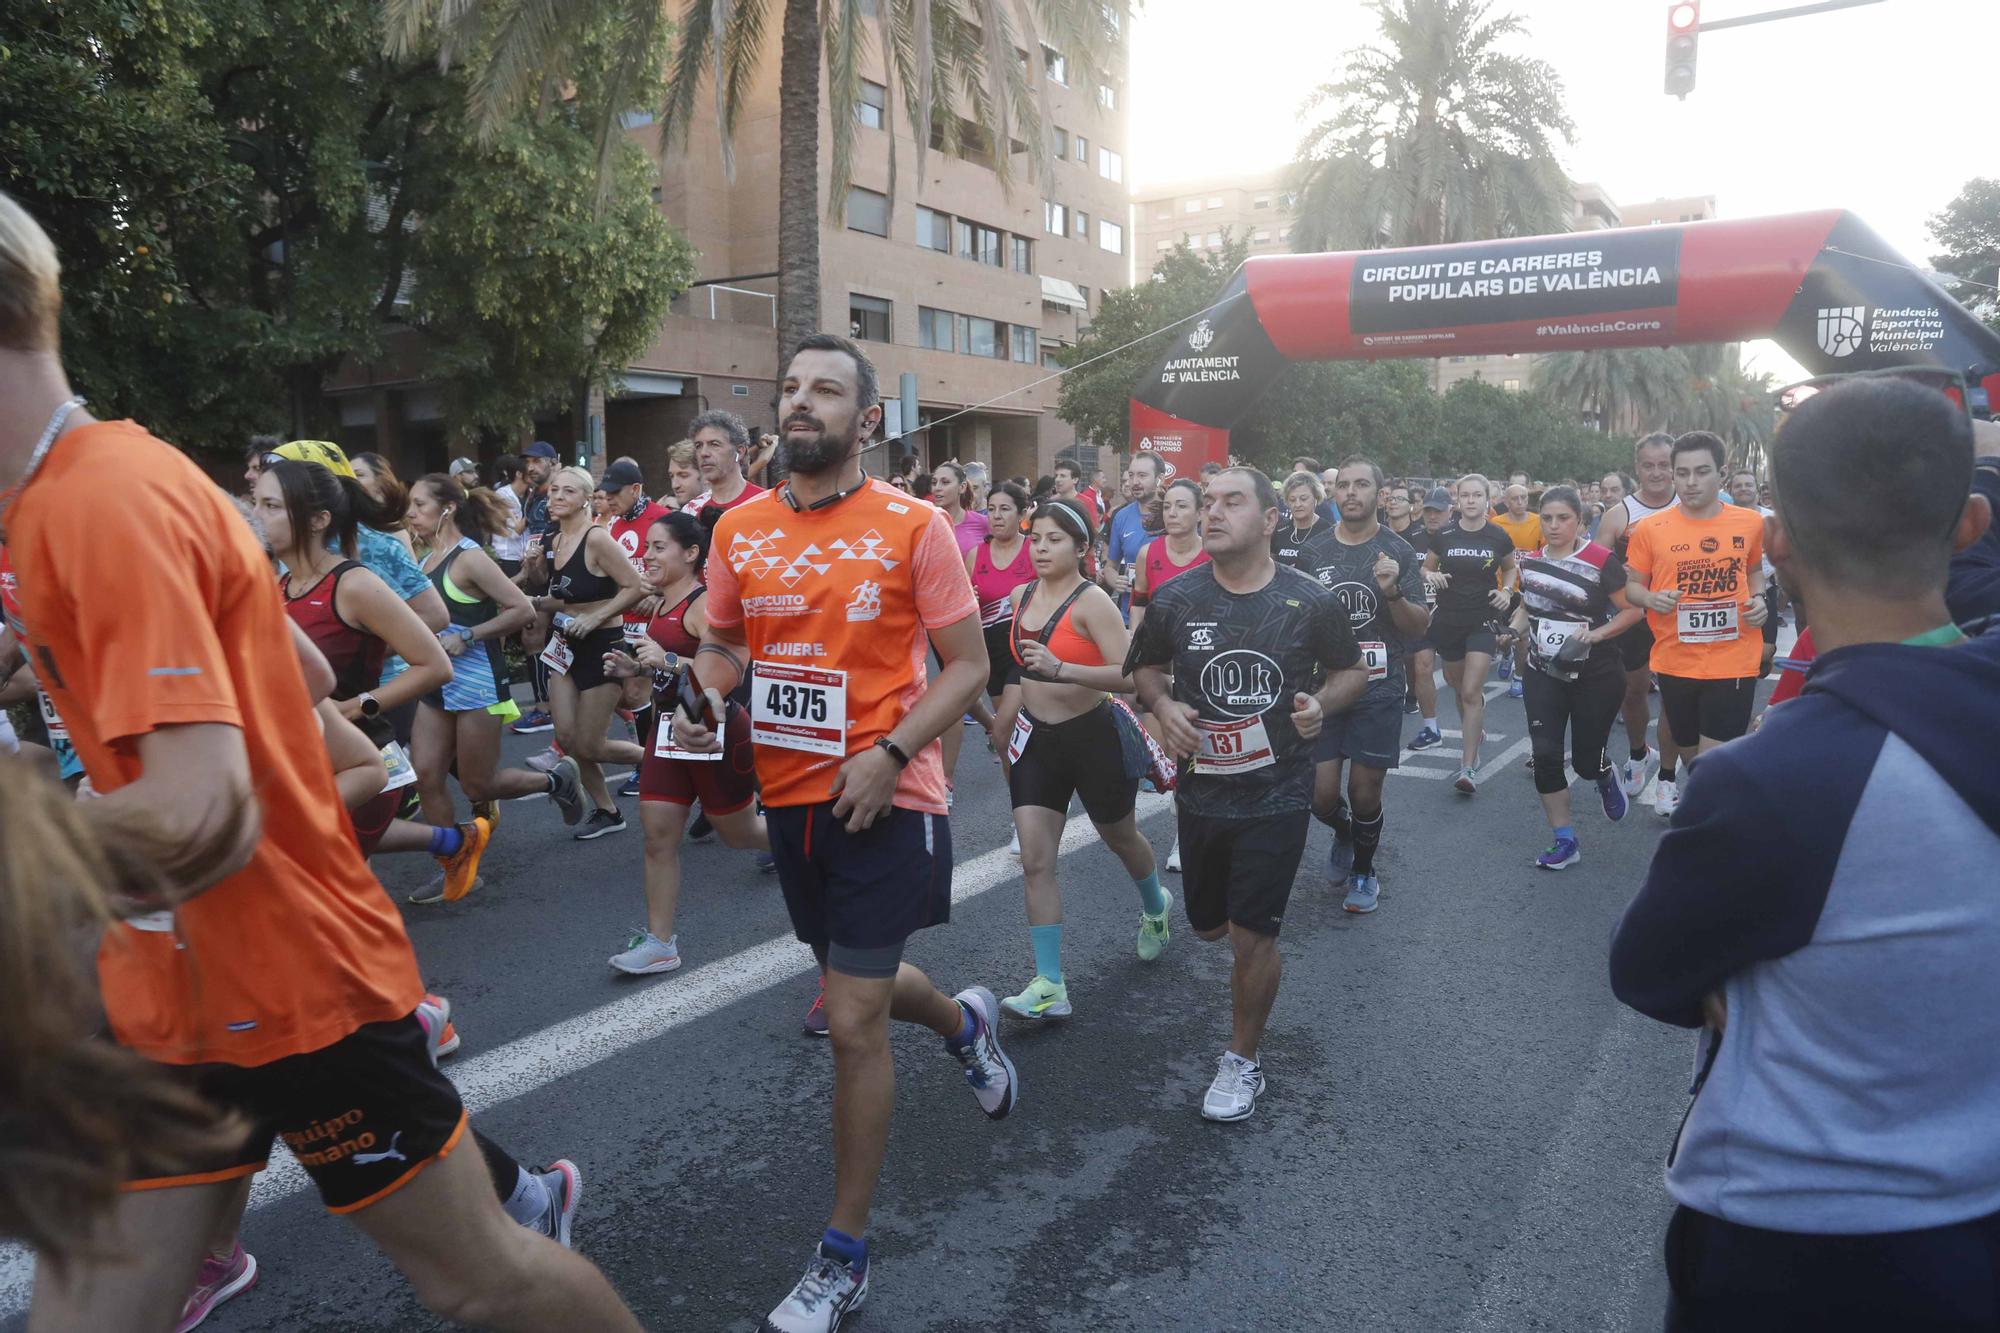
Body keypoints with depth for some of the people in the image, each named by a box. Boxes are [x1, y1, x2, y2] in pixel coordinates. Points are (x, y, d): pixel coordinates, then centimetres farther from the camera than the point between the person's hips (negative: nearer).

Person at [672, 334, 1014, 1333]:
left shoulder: (913, 527, -10)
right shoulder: (739, 529, 3)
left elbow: (967, 664, -8)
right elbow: (721, 641, 14)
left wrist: (889, 753, -20)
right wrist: (706, 692, -8)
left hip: (884, 797, -5)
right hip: (790, 794, 6)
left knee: (853, 1023, -3)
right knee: (857, 985, 23)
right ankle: (963, 1021, 58)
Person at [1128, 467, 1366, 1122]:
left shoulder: (1310, 600, -9)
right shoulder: (1175, 598, -6)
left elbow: (1352, 670, 6)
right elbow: (1146, 668, 10)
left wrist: (1322, 702, -15)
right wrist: (1164, 706, -12)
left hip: (1277, 794, -3)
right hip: (1201, 790, 3)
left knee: (1252, 934, -2)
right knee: (1210, 925, 17)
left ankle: (1243, 1062, 20)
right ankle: (1256, 942, 55)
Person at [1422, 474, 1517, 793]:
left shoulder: (1499, 536, -3)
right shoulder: (1443, 535, -3)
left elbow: (1510, 568, 15)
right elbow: (1425, 568, 9)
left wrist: (1507, 591, -4)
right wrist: (1431, 576, -13)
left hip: (1483, 620, -2)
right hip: (1448, 621, 2)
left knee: (1471, 692, -11)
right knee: (1459, 688, 16)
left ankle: (1469, 767, -9)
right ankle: (1476, 734, 43)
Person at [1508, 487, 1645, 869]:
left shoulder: (1601, 561, -13)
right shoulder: (1531, 561, 3)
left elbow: (1632, 610, -9)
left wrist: (1596, 634, -22)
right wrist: (1514, 628, 0)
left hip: (1596, 676, -4)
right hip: (1543, 674, 4)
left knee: (1586, 761, 4)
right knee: (1545, 755, -6)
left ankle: (1606, 776, 44)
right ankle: (1565, 841, 7)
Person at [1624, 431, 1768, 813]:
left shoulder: (1750, 522, 0)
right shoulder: (1650, 529, -5)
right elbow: (1632, 585, 4)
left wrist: (1759, 598, 0)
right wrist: (1651, 599, -17)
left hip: (1733, 661, -1)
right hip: (1675, 660, 1)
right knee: (1688, 749, 18)